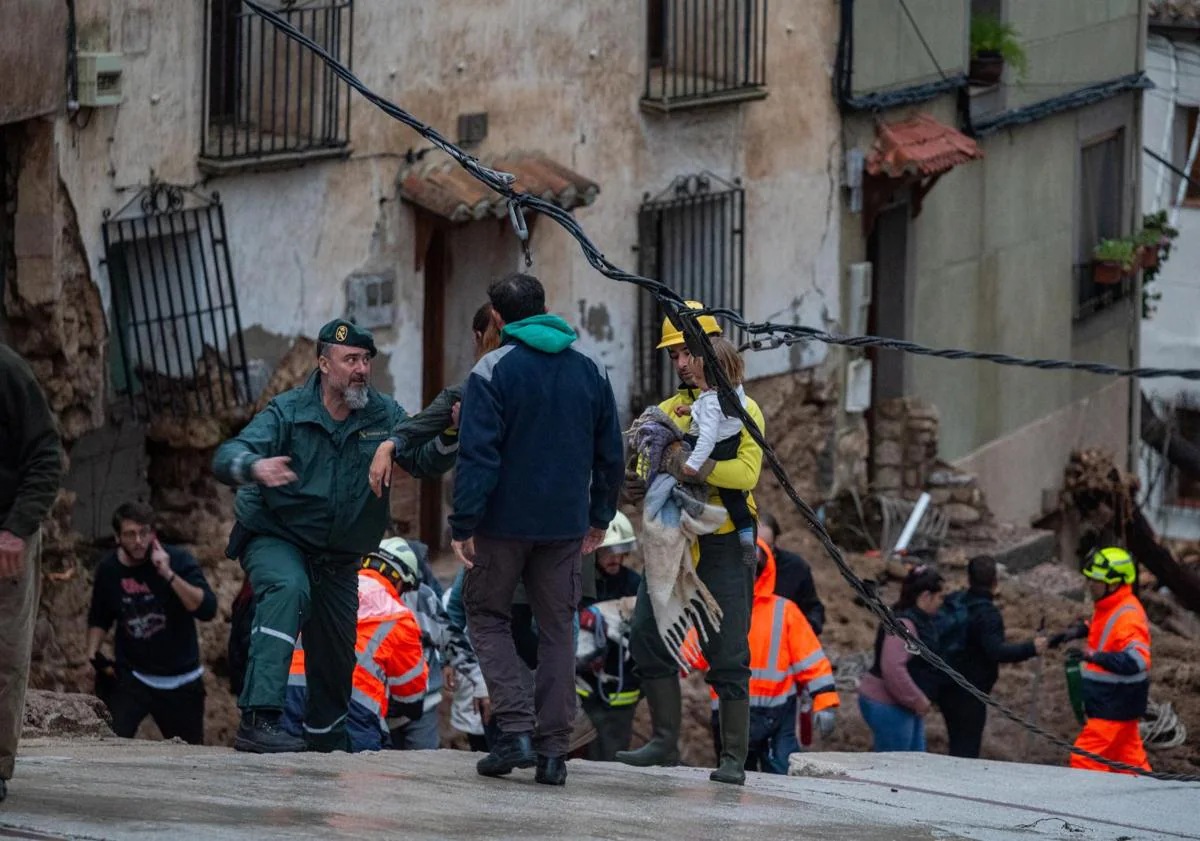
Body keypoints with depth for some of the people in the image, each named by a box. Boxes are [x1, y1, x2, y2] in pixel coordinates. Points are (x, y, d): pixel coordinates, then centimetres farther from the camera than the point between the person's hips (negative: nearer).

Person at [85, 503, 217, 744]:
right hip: (132, 677, 1)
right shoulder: (109, 569, 0)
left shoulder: (178, 560, -10)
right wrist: (93, 655, 2)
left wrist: (169, 575, -29)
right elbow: (99, 619, 18)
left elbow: (207, 609, -23)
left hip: (181, 682, -1)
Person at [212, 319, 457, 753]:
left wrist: (449, 437, -34)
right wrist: (255, 467, -50)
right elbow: (227, 456, -25)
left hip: (338, 558, 5)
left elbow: (424, 462, -12)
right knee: (288, 589, -36)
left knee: (337, 655, 11)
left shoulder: (383, 415, -3)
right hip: (275, 539, -5)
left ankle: (324, 733, 42)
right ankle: (258, 718, -43)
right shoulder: (288, 412, -14)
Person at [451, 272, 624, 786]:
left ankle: (515, 728, -7)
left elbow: (478, 455, -14)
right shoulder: (591, 373, 7)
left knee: (487, 616, 10)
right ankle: (554, 749, 4)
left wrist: (463, 525, -12)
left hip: (505, 521, -4)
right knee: (557, 630, 9)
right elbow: (610, 454, 13)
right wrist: (599, 516, 23)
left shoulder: (492, 372, -9)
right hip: (566, 526, 4)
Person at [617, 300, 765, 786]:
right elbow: (651, 471, 9)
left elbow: (746, 473, -19)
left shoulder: (741, 410, -3)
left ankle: (734, 758, 0)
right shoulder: (666, 412, 13)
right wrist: (640, 486, -15)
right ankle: (665, 742, 10)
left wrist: (693, 467, -32)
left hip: (723, 545, -5)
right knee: (648, 636, 0)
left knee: (727, 654, -5)